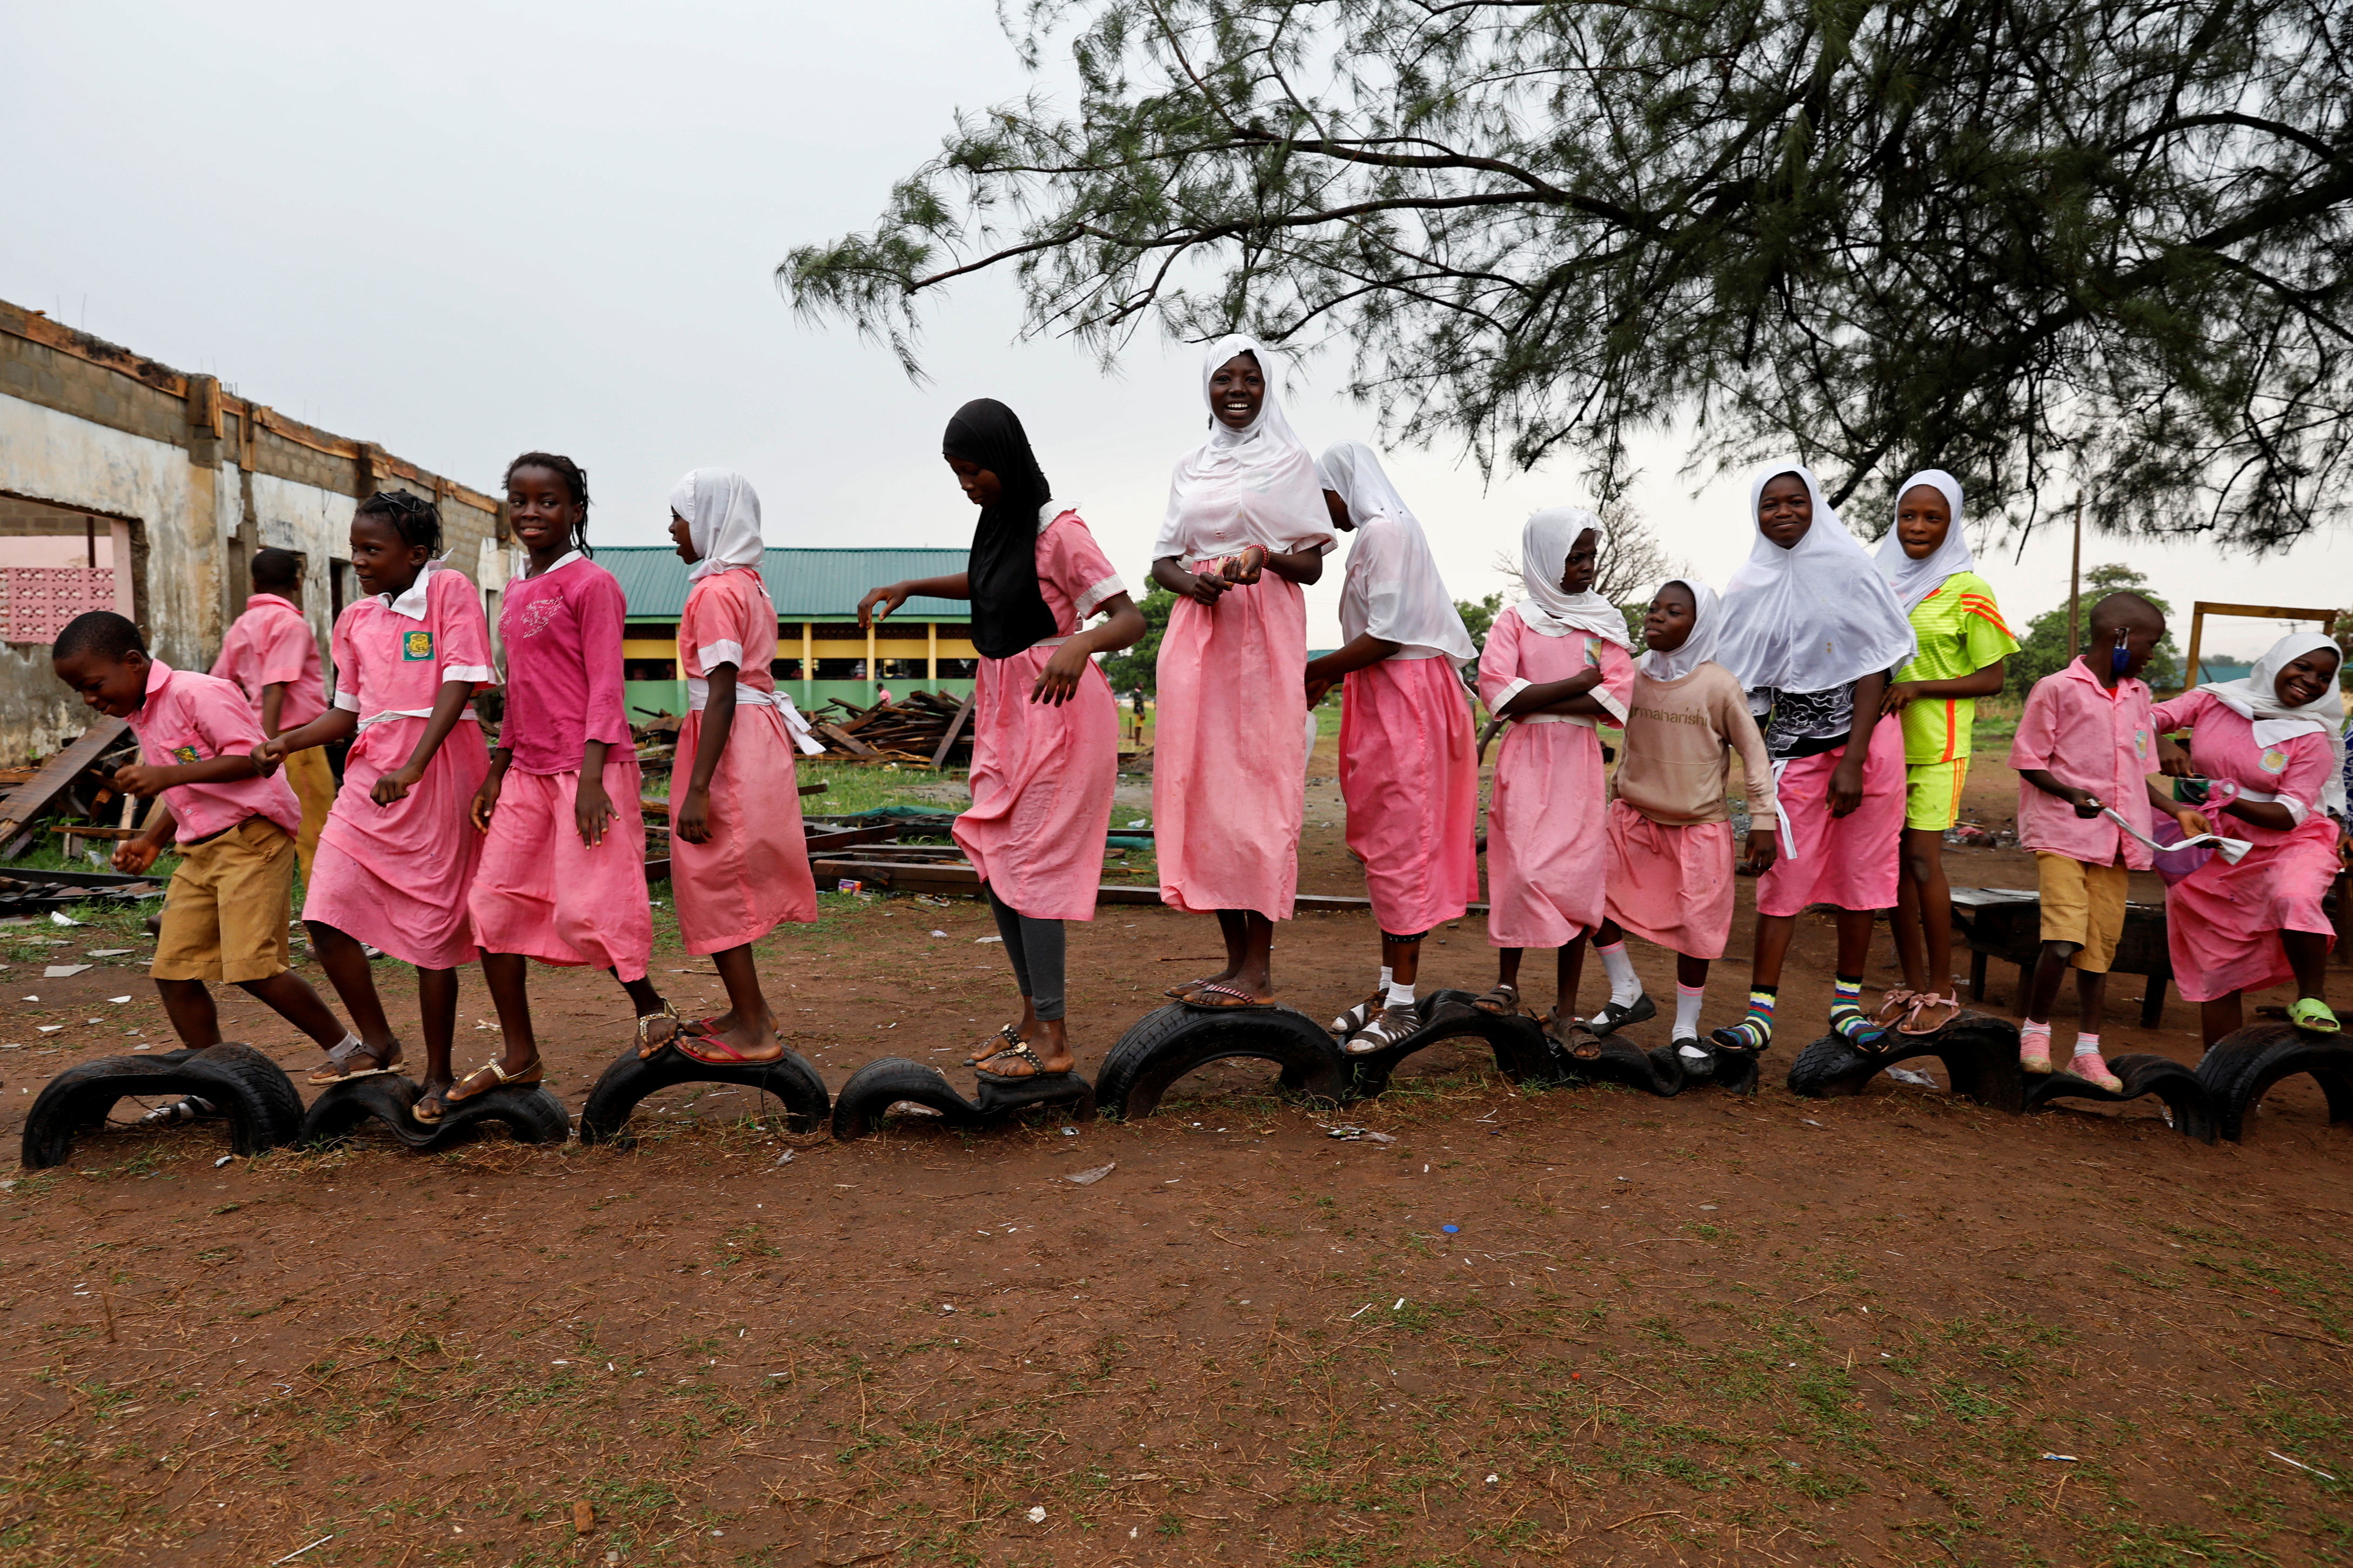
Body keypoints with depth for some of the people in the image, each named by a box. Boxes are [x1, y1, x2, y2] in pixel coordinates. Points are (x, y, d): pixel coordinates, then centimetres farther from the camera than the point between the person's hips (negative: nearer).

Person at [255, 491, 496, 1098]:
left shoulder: (450, 590, -3)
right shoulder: (355, 619, 16)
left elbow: (458, 684, -14)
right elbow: (348, 713, 19)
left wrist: (412, 766, -23)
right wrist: (288, 742, 0)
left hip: (439, 770, -6)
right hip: (371, 772, 6)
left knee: (432, 931, 0)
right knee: (326, 916, -5)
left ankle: (438, 1074, 13)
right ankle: (378, 1043, 16)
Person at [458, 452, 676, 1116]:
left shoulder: (592, 584, -7)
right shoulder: (515, 593, 16)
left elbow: (604, 686, -12)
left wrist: (591, 776, -19)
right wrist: (496, 771, 17)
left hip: (588, 767, -8)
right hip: (528, 771, 8)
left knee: (584, 908, -9)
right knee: (493, 903, 4)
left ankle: (652, 1009, 16)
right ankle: (517, 1057, 14)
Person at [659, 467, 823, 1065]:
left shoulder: (715, 591, -14)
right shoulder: (750, 585, 14)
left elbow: (721, 696, -21)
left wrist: (697, 789, -23)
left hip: (728, 742, -9)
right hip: (758, 731, 9)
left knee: (715, 885, -2)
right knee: (729, 882, 17)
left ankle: (753, 1031, 5)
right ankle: (749, 1009, 27)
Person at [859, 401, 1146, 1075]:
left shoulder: (1059, 530, -16)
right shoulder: (999, 520, 9)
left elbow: (1131, 619, -21)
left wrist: (1080, 643, -42)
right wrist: (909, 587, 20)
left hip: (1055, 708, -9)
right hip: (1003, 707, 9)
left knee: (1030, 864, -9)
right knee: (992, 861, 9)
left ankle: (1054, 1040, 0)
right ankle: (1033, 1014, 20)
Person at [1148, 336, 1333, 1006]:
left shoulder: (1289, 461, 7)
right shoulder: (1190, 467, 19)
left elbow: (1312, 564, 3)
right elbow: (1162, 560, 16)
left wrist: (1265, 556, -18)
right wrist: (1190, 581, -6)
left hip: (1265, 632, -5)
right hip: (1196, 634, 5)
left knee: (1257, 784, -9)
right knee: (1200, 786, 1)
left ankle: (1259, 969, -6)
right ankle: (1235, 960, 9)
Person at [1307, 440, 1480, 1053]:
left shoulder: (1386, 530, -12)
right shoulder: (1372, 535, 19)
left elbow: (1386, 636, -19)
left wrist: (1316, 670, -11)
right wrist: (1328, 676, 10)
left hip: (1404, 701, -10)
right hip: (1382, 699, 10)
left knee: (1399, 846, -7)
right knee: (1384, 846, 11)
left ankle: (1403, 1003, -2)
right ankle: (1388, 987, 19)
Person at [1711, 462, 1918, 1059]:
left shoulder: (1849, 569, -2)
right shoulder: (1750, 588, 5)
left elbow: (1873, 669, -7)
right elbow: (1737, 685, 7)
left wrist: (1853, 762, -13)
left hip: (1864, 739, -1)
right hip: (1793, 747, 1)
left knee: (1861, 873, 5)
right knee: (1784, 876, -2)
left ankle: (1847, 1004, 18)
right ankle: (1760, 1014, 1)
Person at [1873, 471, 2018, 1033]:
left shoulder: (1967, 591, -4)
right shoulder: (1881, 582, 10)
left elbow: (1991, 678, -4)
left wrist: (1918, 688, -16)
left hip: (1935, 744, -5)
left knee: (1922, 859, -8)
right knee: (1894, 860, 6)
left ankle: (1942, 990, 5)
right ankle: (1912, 984, 15)